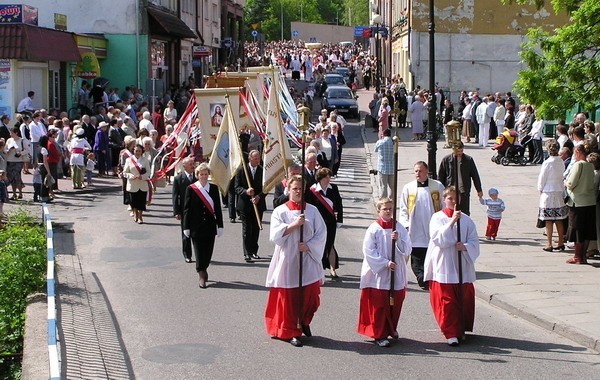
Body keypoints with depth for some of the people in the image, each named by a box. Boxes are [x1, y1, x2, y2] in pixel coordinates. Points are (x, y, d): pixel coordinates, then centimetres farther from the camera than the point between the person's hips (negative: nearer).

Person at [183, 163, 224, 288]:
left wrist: (220, 225, 4)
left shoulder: (214, 188, 5)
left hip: (210, 226, 3)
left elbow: (218, 208, 7)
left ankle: (203, 269, 30)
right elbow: (187, 209, -2)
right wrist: (186, 227, -4)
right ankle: (201, 276, 6)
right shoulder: (191, 189, -3)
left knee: (208, 251, 7)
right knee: (199, 251, -1)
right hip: (196, 226, -3)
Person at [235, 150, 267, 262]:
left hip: (258, 204, 2)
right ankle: (247, 253, -1)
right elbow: (237, 187, -4)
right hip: (245, 205, -2)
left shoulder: (263, 171, 3)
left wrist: (259, 197, -15)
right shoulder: (241, 171, -2)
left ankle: (254, 251, 20)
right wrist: (246, 191, -24)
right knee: (247, 229, -2)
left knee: (256, 229, 9)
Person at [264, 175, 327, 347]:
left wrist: (308, 245, -12)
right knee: (289, 298, -1)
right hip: (288, 260, -2)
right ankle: (292, 332, 12)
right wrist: (294, 224, -20)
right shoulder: (280, 211, 1)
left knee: (310, 295, 4)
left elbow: (322, 234, 1)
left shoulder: (312, 210, 5)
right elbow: (275, 234, -11)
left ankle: (304, 322, 31)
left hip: (308, 261, 2)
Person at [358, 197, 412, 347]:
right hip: (378, 274, -3)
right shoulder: (374, 229, -6)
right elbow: (369, 251, -10)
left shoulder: (399, 228, 3)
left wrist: (398, 240, -18)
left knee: (395, 304, 11)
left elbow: (407, 250, 0)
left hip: (396, 275, 3)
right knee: (379, 306, 0)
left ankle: (391, 329, 32)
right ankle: (379, 335, 9)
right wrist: (385, 263, -16)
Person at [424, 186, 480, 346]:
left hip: (462, 267, 3)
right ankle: (451, 333, 0)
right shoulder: (437, 218, -1)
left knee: (464, 300, 8)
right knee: (446, 301, -5)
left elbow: (474, 243, 5)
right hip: (443, 267, -3)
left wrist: (465, 247, -16)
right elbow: (438, 238, -16)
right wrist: (452, 222, -23)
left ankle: (462, 329, 24)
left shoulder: (466, 220, 5)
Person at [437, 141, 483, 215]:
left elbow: (475, 175, 9)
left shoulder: (468, 160, 3)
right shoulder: (446, 160, -1)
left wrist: (479, 190, 10)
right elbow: (440, 177, 5)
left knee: (465, 213, 2)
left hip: (464, 192, 0)